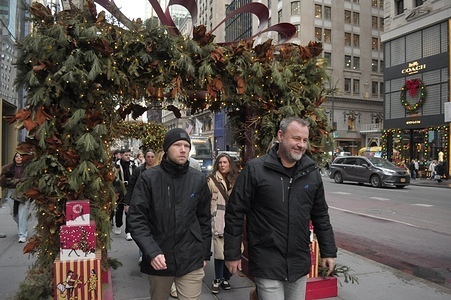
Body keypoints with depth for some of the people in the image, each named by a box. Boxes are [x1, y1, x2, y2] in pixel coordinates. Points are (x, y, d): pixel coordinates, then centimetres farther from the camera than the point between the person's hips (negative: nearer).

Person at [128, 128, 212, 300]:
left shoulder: (198, 179, 1)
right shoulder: (148, 178, -7)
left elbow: (204, 219, 8)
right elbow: (136, 219, -9)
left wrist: (205, 253, 10)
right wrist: (151, 252, -18)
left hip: (192, 261, 1)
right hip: (158, 260, 0)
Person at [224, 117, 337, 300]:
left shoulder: (312, 172, 3)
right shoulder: (255, 169, -12)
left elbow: (321, 216, 11)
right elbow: (235, 213, -8)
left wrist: (328, 252, 11)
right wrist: (232, 254, -6)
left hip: (300, 264, 5)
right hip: (267, 264, -5)